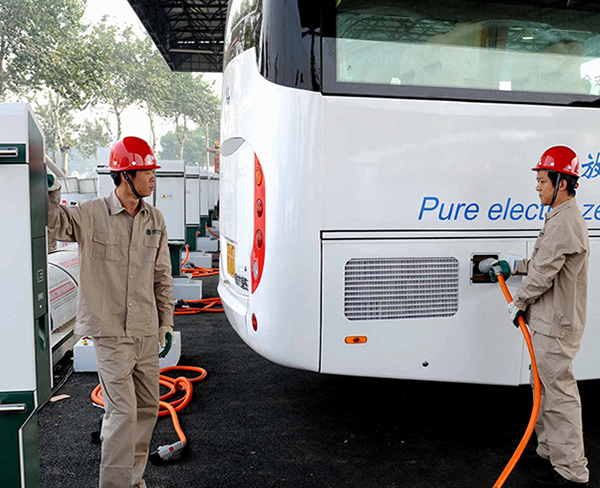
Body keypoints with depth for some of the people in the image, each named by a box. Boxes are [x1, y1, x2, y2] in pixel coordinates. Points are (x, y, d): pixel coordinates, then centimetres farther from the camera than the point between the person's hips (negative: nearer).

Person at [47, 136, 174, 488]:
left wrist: (166, 322, 13)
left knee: (147, 408, 14)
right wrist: (51, 194, -30)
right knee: (123, 410, -8)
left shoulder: (155, 220, 7)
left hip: (147, 333, 5)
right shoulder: (91, 215, -6)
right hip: (111, 332, -5)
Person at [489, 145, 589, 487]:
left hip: (556, 325, -11)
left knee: (560, 394, -3)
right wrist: (514, 267, 23)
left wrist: (519, 302, -8)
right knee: (545, 386, 20)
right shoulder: (562, 218, 14)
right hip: (549, 321, 11)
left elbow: (543, 272, -21)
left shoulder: (565, 221, -21)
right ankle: (549, 449, 34)